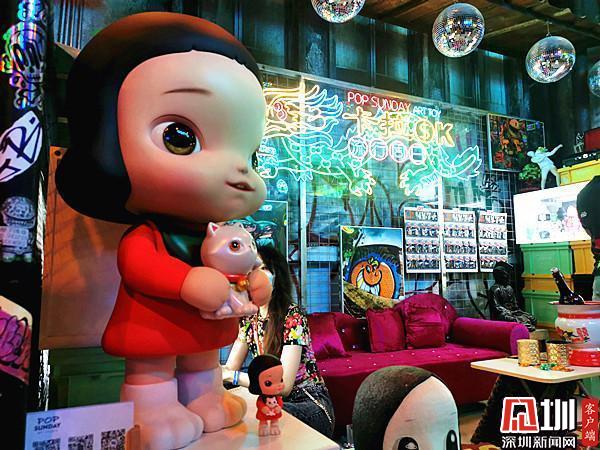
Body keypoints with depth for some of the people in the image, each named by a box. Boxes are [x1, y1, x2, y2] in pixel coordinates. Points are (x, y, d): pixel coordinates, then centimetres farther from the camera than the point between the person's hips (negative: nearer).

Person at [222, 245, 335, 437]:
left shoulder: (293, 317, -18)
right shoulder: (249, 317, 4)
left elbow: (283, 385, -22)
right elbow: (230, 368, -1)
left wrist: (233, 376, -27)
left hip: (311, 405, -5)